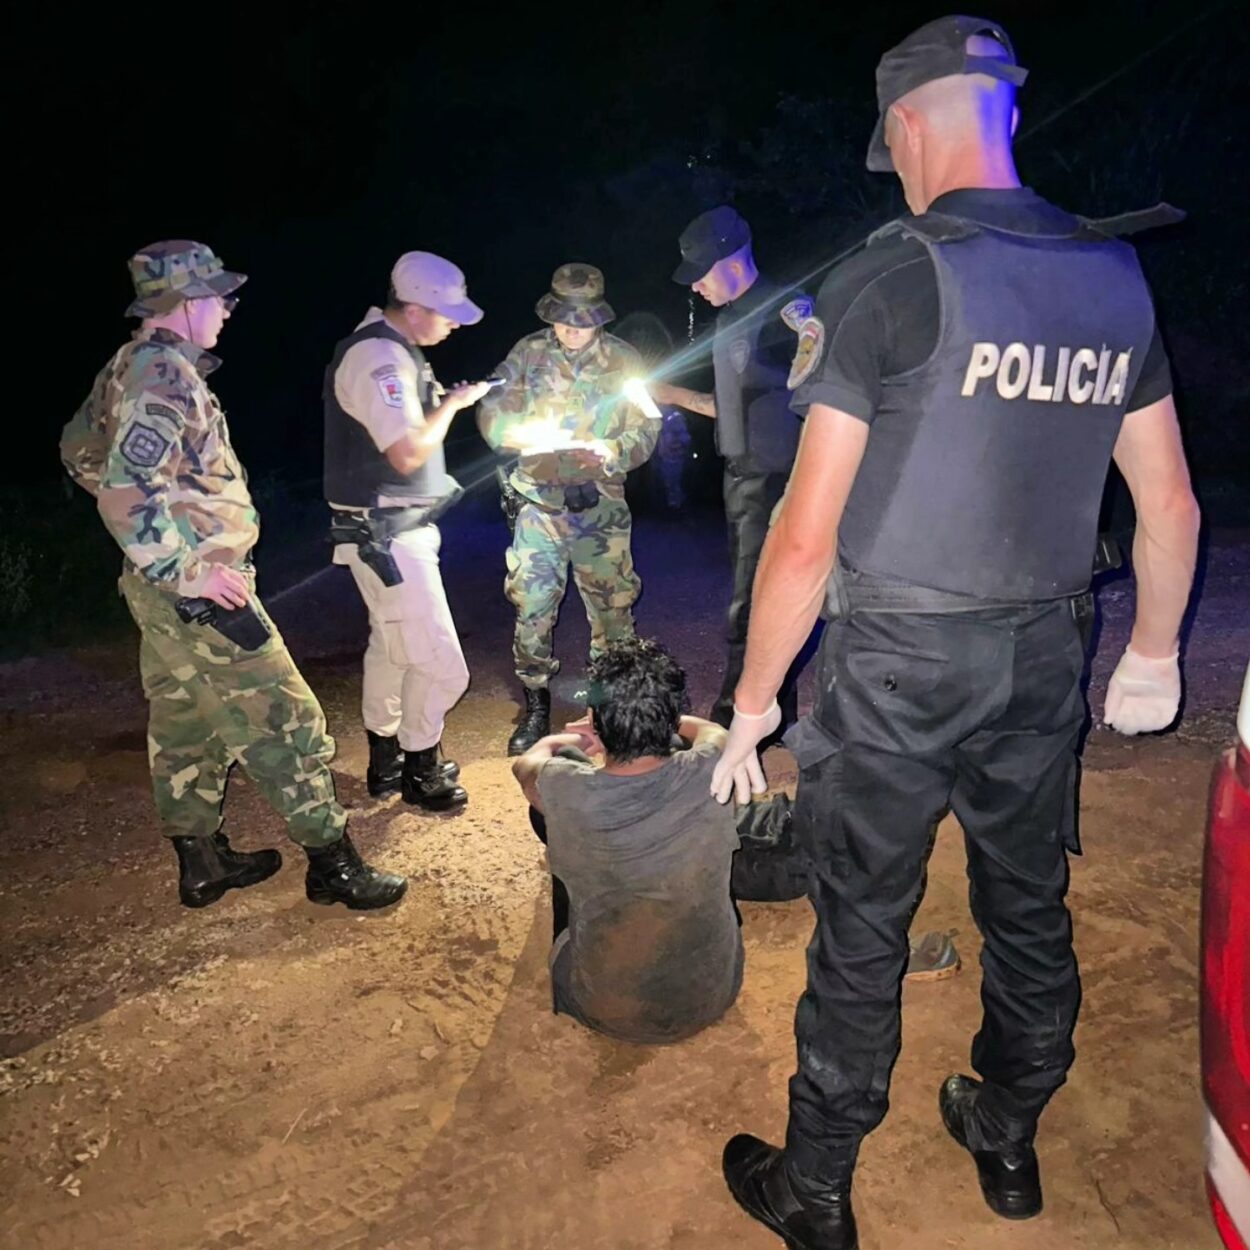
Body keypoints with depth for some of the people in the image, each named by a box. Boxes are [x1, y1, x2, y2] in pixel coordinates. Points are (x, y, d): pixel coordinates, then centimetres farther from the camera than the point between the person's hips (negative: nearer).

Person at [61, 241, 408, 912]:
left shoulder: (127, 367, 10)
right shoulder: (167, 376, -20)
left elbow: (80, 453, 23)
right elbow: (127, 496, -28)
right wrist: (190, 572, -23)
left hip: (159, 583, 10)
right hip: (197, 593, -10)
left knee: (183, 723, 17)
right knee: (284, 723, -2)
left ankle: (203, 860, 30)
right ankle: (332, 863, 8)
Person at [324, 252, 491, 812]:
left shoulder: (391, 348, 12)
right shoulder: (378, 357, -21)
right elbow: (409, 453, -27)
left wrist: (444, 401, 6)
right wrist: (452, 404, -13)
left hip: (394, 528, 11)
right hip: (387, 535, -11)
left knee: (391, 645, 20)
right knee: (439, 663, -4)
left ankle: (385, 761, 35)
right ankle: (422, 772, 15)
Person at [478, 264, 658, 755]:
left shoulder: (624, 361, 1)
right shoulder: (528, 353, 3)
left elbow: (646, 430, 0)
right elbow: (491, 413, 1)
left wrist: (611, 452, -21)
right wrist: (523, 436, -18)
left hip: (601, 506, 0)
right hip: (539, 504, 1)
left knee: (612, 606, 4)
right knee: (531, 605, 1)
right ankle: (536, 706, 17)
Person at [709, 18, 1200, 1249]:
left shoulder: (887, 280, -14)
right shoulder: (1117, 278, 4)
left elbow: (806, 535, -18)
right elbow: (1171, 505, 9)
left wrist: (752, 703, -8)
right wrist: (1154, 653, 22)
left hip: (895, 663, -5)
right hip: (1040, 657, 6)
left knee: (860, 938, 7)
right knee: (1029, 911, 20)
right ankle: (1009, 1144, 43)